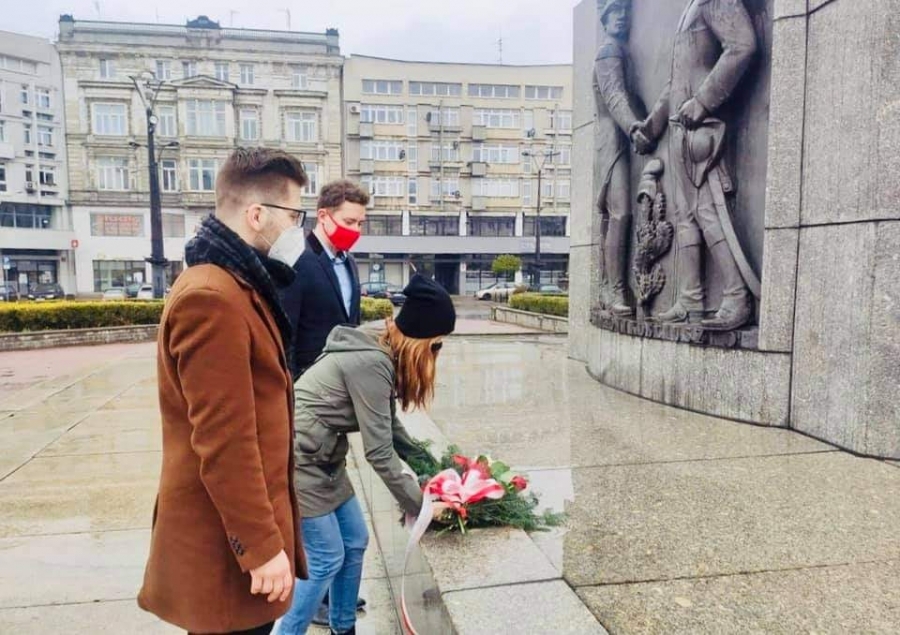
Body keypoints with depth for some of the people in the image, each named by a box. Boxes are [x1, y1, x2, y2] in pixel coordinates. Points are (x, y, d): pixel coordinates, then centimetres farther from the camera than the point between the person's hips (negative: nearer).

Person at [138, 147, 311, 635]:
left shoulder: (236, 286, 10)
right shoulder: (213, 298, -23)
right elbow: (225, 443, -25)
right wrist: (262, 545, -19)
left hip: (239, 521, 10)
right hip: (227, 540, -10)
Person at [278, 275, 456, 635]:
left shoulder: (380, 349, 3)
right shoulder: (371, 363, -26)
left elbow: (389, 424, 11)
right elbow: (379, 451, -23)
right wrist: (419, 505, -14)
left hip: (322, 457, 10)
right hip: (296, 457, -10)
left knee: (355, 542, 15)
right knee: (326, 558, -1)